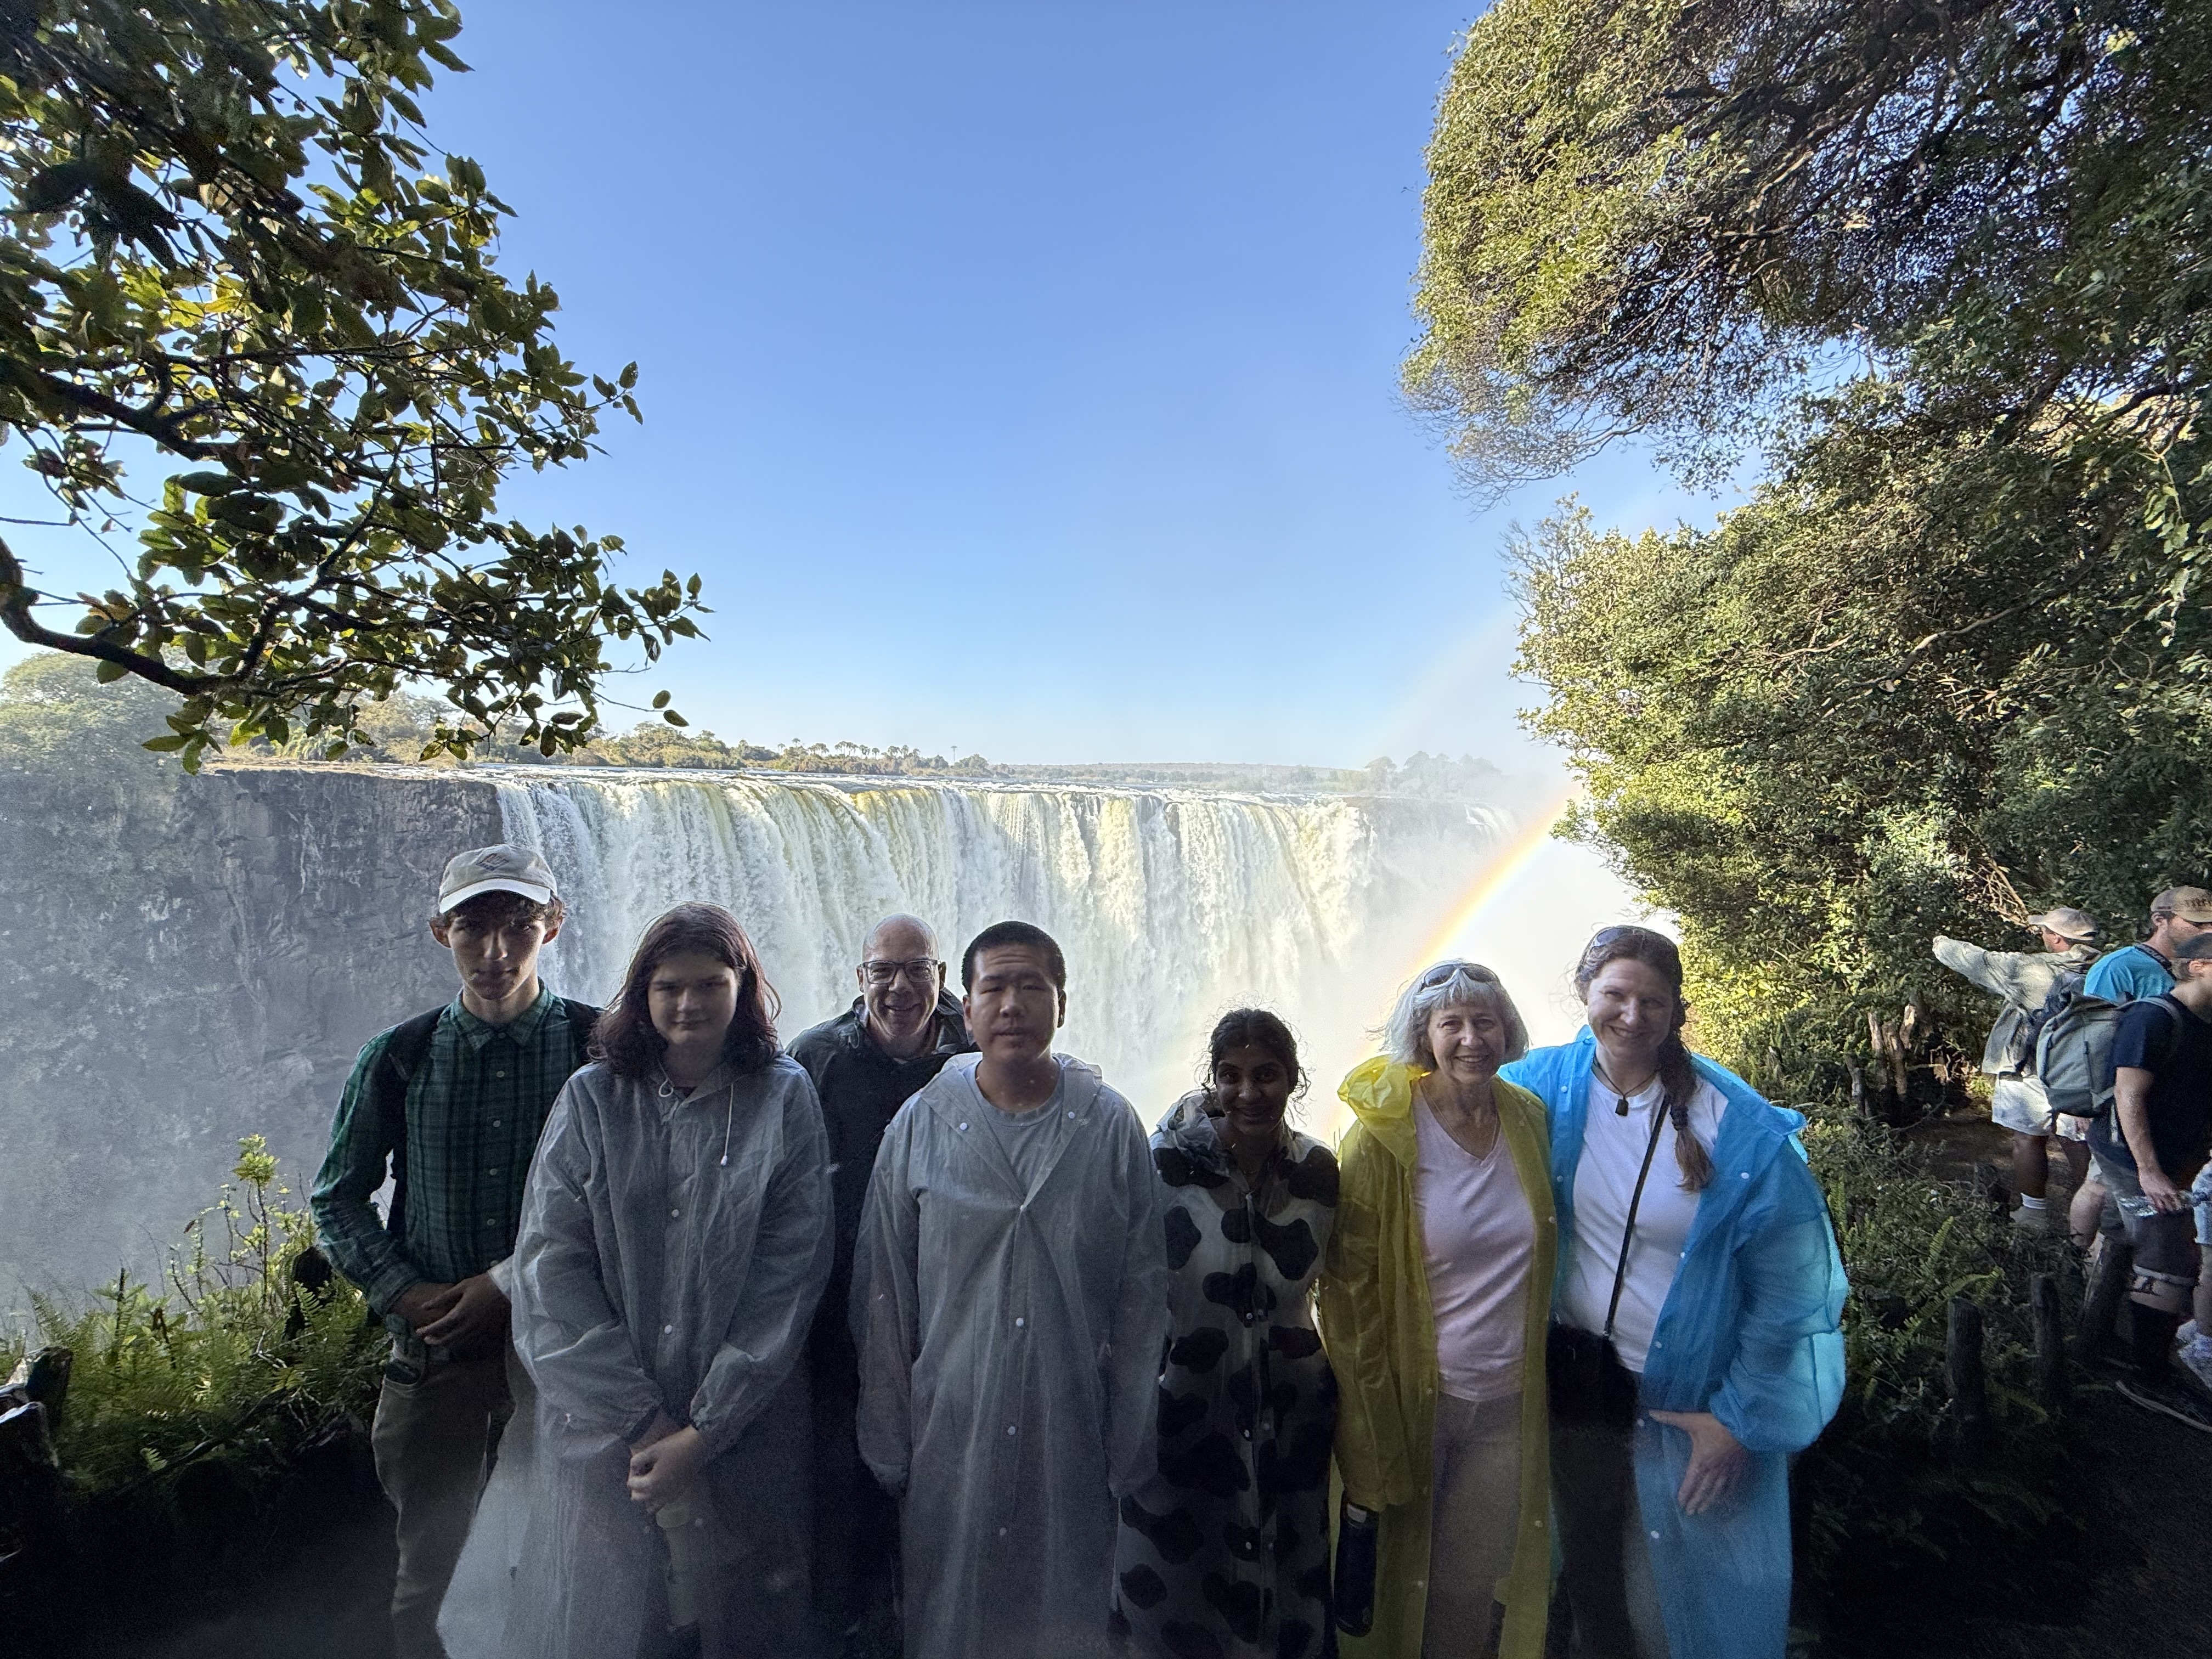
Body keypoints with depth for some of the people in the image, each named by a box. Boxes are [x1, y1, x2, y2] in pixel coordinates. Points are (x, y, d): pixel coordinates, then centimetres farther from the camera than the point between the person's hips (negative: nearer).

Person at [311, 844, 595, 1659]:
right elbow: (336, 1197, 8)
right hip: (434, 1348, 2)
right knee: (428, 1568, 17)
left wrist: (511, 1284, -13)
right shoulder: (398, 1057, -1)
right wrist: (404, 1294, -6)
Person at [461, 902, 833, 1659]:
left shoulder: (785, 1099, -5)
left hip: (743, 1428, 0)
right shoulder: (591, 1100, -1)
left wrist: (704, 1431, -11)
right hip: (601, 1430, 1)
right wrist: (640, 1421, -10)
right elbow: (550, 1265, -5)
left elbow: (790, 1275, -7)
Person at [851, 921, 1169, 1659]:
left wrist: (1127, 1454, 2)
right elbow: (883, 1299, 1)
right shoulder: (919, 1125, -5)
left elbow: (1143, 1298, 0)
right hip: (951, 1437, 0)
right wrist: (889, 1447, 3)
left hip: (1073, 1440, 0)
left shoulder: (1112, 1126, -5)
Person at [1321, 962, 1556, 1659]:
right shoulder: (1383, 1137, -16)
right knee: (1396, 1581, 15)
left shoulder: (1530, 1119, -2)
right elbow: (1349, 1291, -12)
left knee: (1474, 1589, 18)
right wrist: (1368, 1435, -11)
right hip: (1414, 1398, -3)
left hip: (1508, 1402, 4)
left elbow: (1541, 1262, 12)